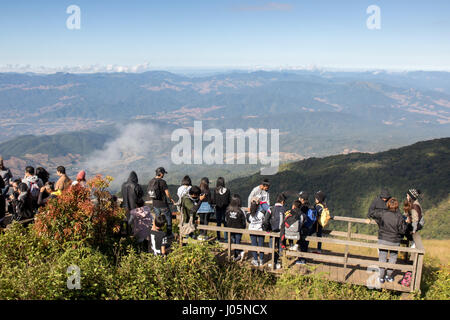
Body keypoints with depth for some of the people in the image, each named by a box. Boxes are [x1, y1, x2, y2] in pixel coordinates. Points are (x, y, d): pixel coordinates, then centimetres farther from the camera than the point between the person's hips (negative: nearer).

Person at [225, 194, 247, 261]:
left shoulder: (228, 210, -10)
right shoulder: (241, 211, -18)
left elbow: (226, 220, 2)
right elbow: (244, 222, -8)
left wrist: (227, 228, 17)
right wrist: (243, 228, 9)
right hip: (238, 230, -2)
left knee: (233, 242, 12)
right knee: (237, 241, 11)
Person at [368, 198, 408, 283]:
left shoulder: (382, 213, -11)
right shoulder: (399, 217, -15)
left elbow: (372, 213, 4)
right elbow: (403, 230, -11)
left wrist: (369, 218, 25)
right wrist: (406, 223, 5)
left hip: (383, 240, 1)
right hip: (394, 242, 0)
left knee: (382, 258, 12)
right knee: (393, 257, 19)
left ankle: (381, 277, 16)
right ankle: (389, 276, 24)